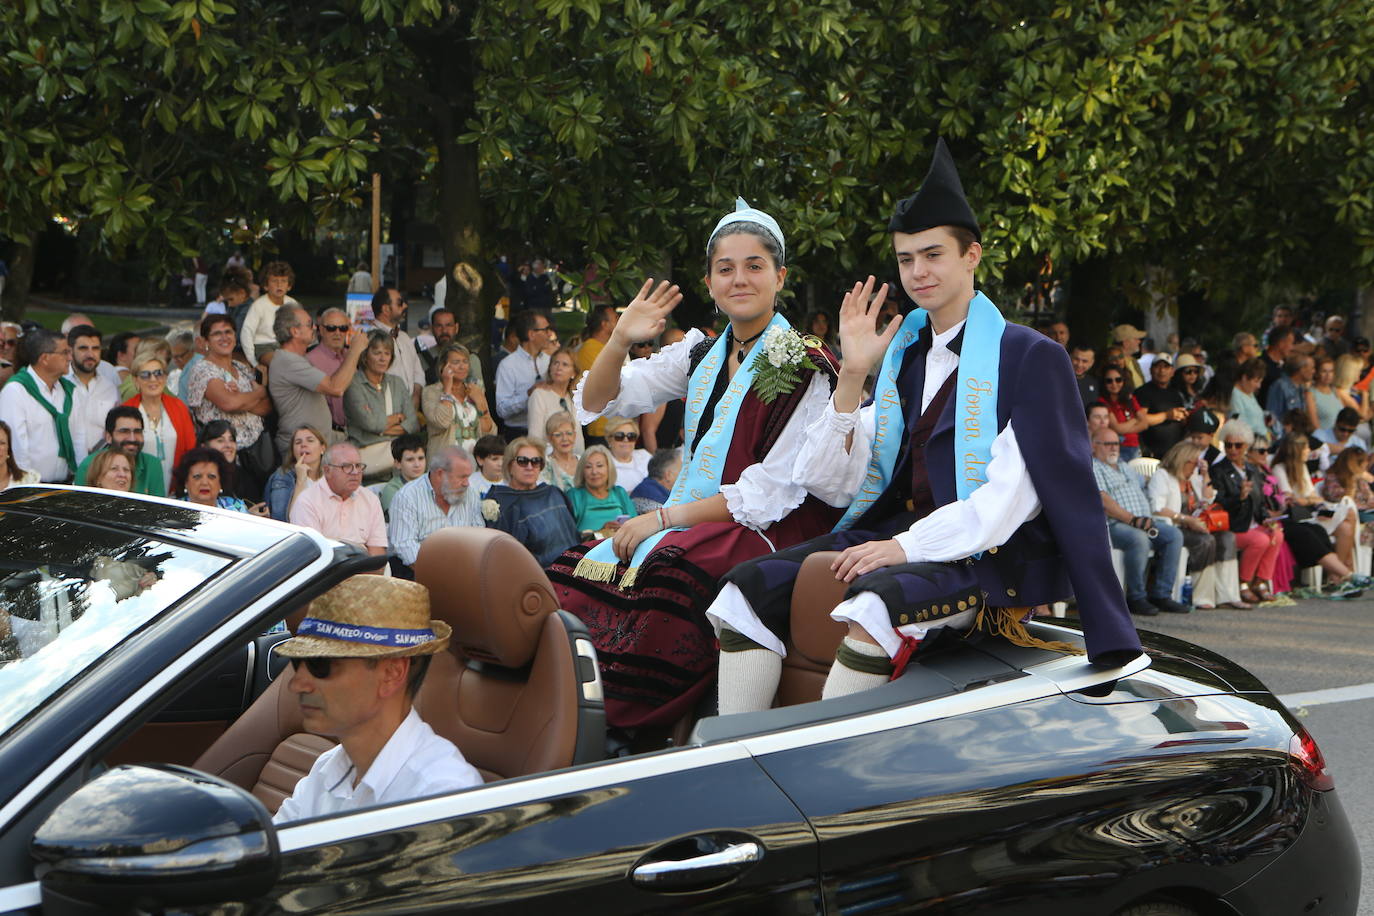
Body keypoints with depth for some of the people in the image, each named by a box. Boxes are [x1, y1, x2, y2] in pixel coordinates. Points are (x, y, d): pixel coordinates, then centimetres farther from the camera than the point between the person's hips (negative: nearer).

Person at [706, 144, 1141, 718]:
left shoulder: (1030, 357, -2)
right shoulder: (905, 354, 17)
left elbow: (1014, 493, -14)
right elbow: (833, 486, 10)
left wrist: (909, 546, -23)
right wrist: (853, 375, -1)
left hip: (992, 559, -7)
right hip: (900, 539, 7)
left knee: (875, 603, -37)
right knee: (749, 588, -11)